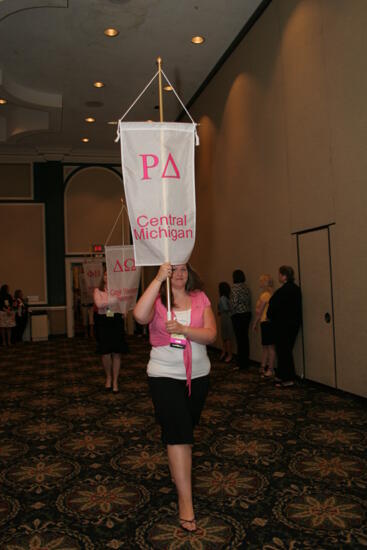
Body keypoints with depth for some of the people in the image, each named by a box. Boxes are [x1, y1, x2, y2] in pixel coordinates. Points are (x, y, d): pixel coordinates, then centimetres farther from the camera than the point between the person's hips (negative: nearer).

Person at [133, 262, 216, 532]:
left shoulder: (200, 298, -3)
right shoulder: (157, 299, -9)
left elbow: (211, 335, -14)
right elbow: (140, 316, -33)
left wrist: (183, 329, -30)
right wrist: (158, 279, -33)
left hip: (198, 375, 4)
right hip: (165, 375, -4)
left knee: (186, 429, 23)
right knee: (178, 434, -8)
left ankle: (178, 468, 50)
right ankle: (185, 501, 3)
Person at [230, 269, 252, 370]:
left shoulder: (235, 287, -12)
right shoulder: (246, 287, 10)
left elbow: (234, 302, -18)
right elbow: (249, 301, 10)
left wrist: (232, 311, -3)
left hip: (238, 315, -7)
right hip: (247, 314, 8)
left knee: (240, 339, -3)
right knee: (245, 338, 13)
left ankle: (241, 364, 2)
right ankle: (246, 361, 20)